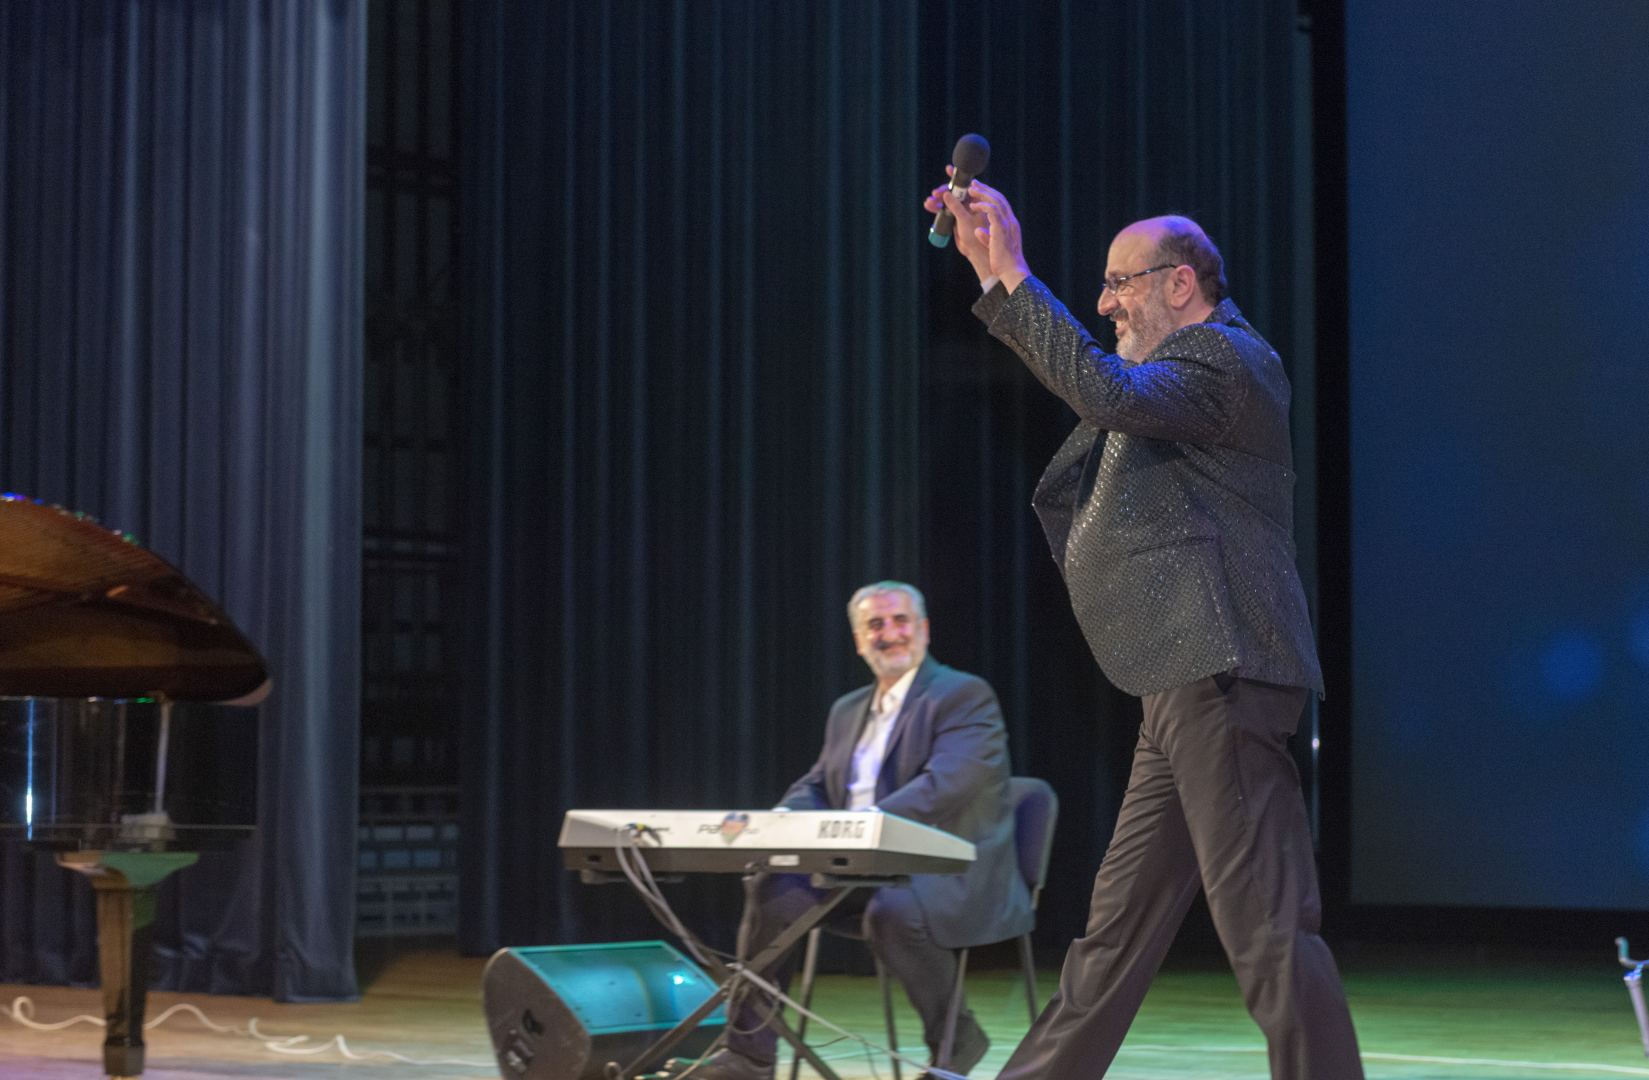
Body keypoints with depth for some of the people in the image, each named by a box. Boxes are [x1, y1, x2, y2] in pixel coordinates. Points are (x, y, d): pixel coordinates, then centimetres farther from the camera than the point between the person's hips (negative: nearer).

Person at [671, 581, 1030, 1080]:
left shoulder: (966, 697, -7)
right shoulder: (848, 711, 19)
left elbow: (943, 787, -22)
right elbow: (814, 788, 18)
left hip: (955, 876, -7)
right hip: (868, 873, 7)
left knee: (893, 910, -36)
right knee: (778, 889, -14)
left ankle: (954, 1039, -11)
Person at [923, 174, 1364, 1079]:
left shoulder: (1224, 359, -9)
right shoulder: (1189, 365, 22)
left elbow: (1107, 392, -25)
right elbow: (1068, 374, 34)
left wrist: (1015, 274, -19)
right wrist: (987, 267, 24)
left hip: (1219, 678, -11)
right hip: (1186, 684, 11)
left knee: (1266, 925, -10)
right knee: (1120, 921, 14)